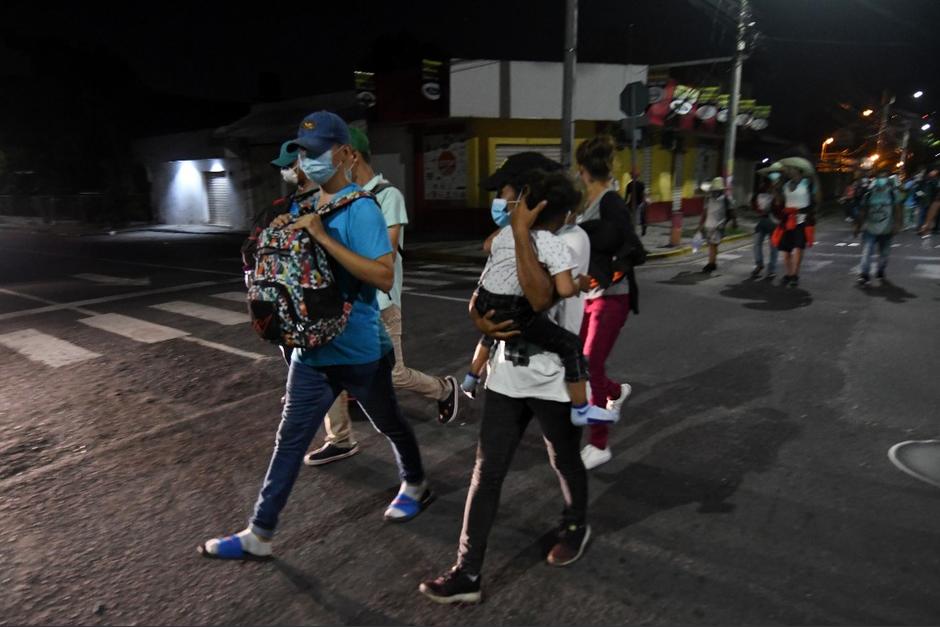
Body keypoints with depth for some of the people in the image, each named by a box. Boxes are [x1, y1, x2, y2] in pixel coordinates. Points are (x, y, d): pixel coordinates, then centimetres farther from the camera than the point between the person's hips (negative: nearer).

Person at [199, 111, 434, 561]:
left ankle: (416, 486, 43)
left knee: (389, 425, 17)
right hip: (312, 346, 7)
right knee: (290, 439, 11)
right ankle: (259, 534, 23)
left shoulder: (360, 209, -18)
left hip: (359, 350, -6)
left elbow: (384, 277, -29)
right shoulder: (308, 207, 7)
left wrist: (322, 236, -29)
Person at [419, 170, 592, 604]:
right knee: (486, 471, 5)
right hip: (507, 373, 5)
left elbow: (541, 297, -31)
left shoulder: (573, 240, -15)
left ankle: (575, 527, 48)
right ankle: (468, 573, 16)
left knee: (565, 464, 19)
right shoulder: (511, 237, 5)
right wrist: (479, 318, -13)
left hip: (554, 379, -5)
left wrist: (521, 231, -28)